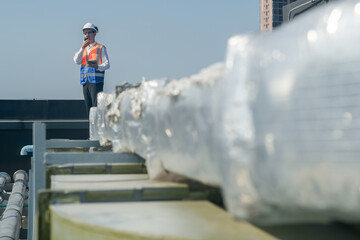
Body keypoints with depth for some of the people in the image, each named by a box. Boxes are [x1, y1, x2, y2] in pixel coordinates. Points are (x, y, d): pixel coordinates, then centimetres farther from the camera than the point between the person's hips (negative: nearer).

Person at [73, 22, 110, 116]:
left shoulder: (101, 48, 5)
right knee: (88, 107, 5)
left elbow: (107, 64, -3)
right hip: (85, 81, 5)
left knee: (96, 107, -13)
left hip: (96, 81, -5)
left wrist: (97, 67, -23)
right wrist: (82, 47, -6)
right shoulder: (83, 49, 20)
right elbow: (77, 61, 4)